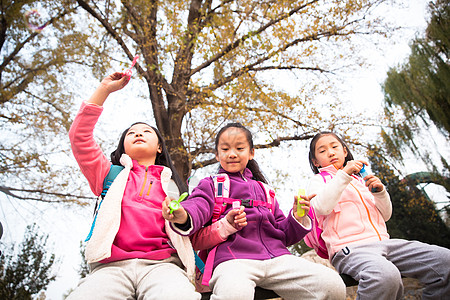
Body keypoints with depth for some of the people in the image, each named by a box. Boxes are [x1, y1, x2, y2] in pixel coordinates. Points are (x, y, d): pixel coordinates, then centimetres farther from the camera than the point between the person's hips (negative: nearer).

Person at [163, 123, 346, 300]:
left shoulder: (264, 190, 27)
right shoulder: (211, 185, 17)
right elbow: (198, 205, -6)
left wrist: (296, 219, 5)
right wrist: (183, 216, -29)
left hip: (276, 257, 5)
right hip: (232, 258, -4)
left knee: (333, 285, -14)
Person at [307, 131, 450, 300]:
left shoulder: (360, 180, 27)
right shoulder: (318, 180, 11)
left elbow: (386, 215, 24)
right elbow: (322, 207, -12)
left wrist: (380, 192, 5)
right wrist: (344, 174, -13)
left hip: (382, 241, 6)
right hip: (350, 247, -6)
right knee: (386, 275, -38)